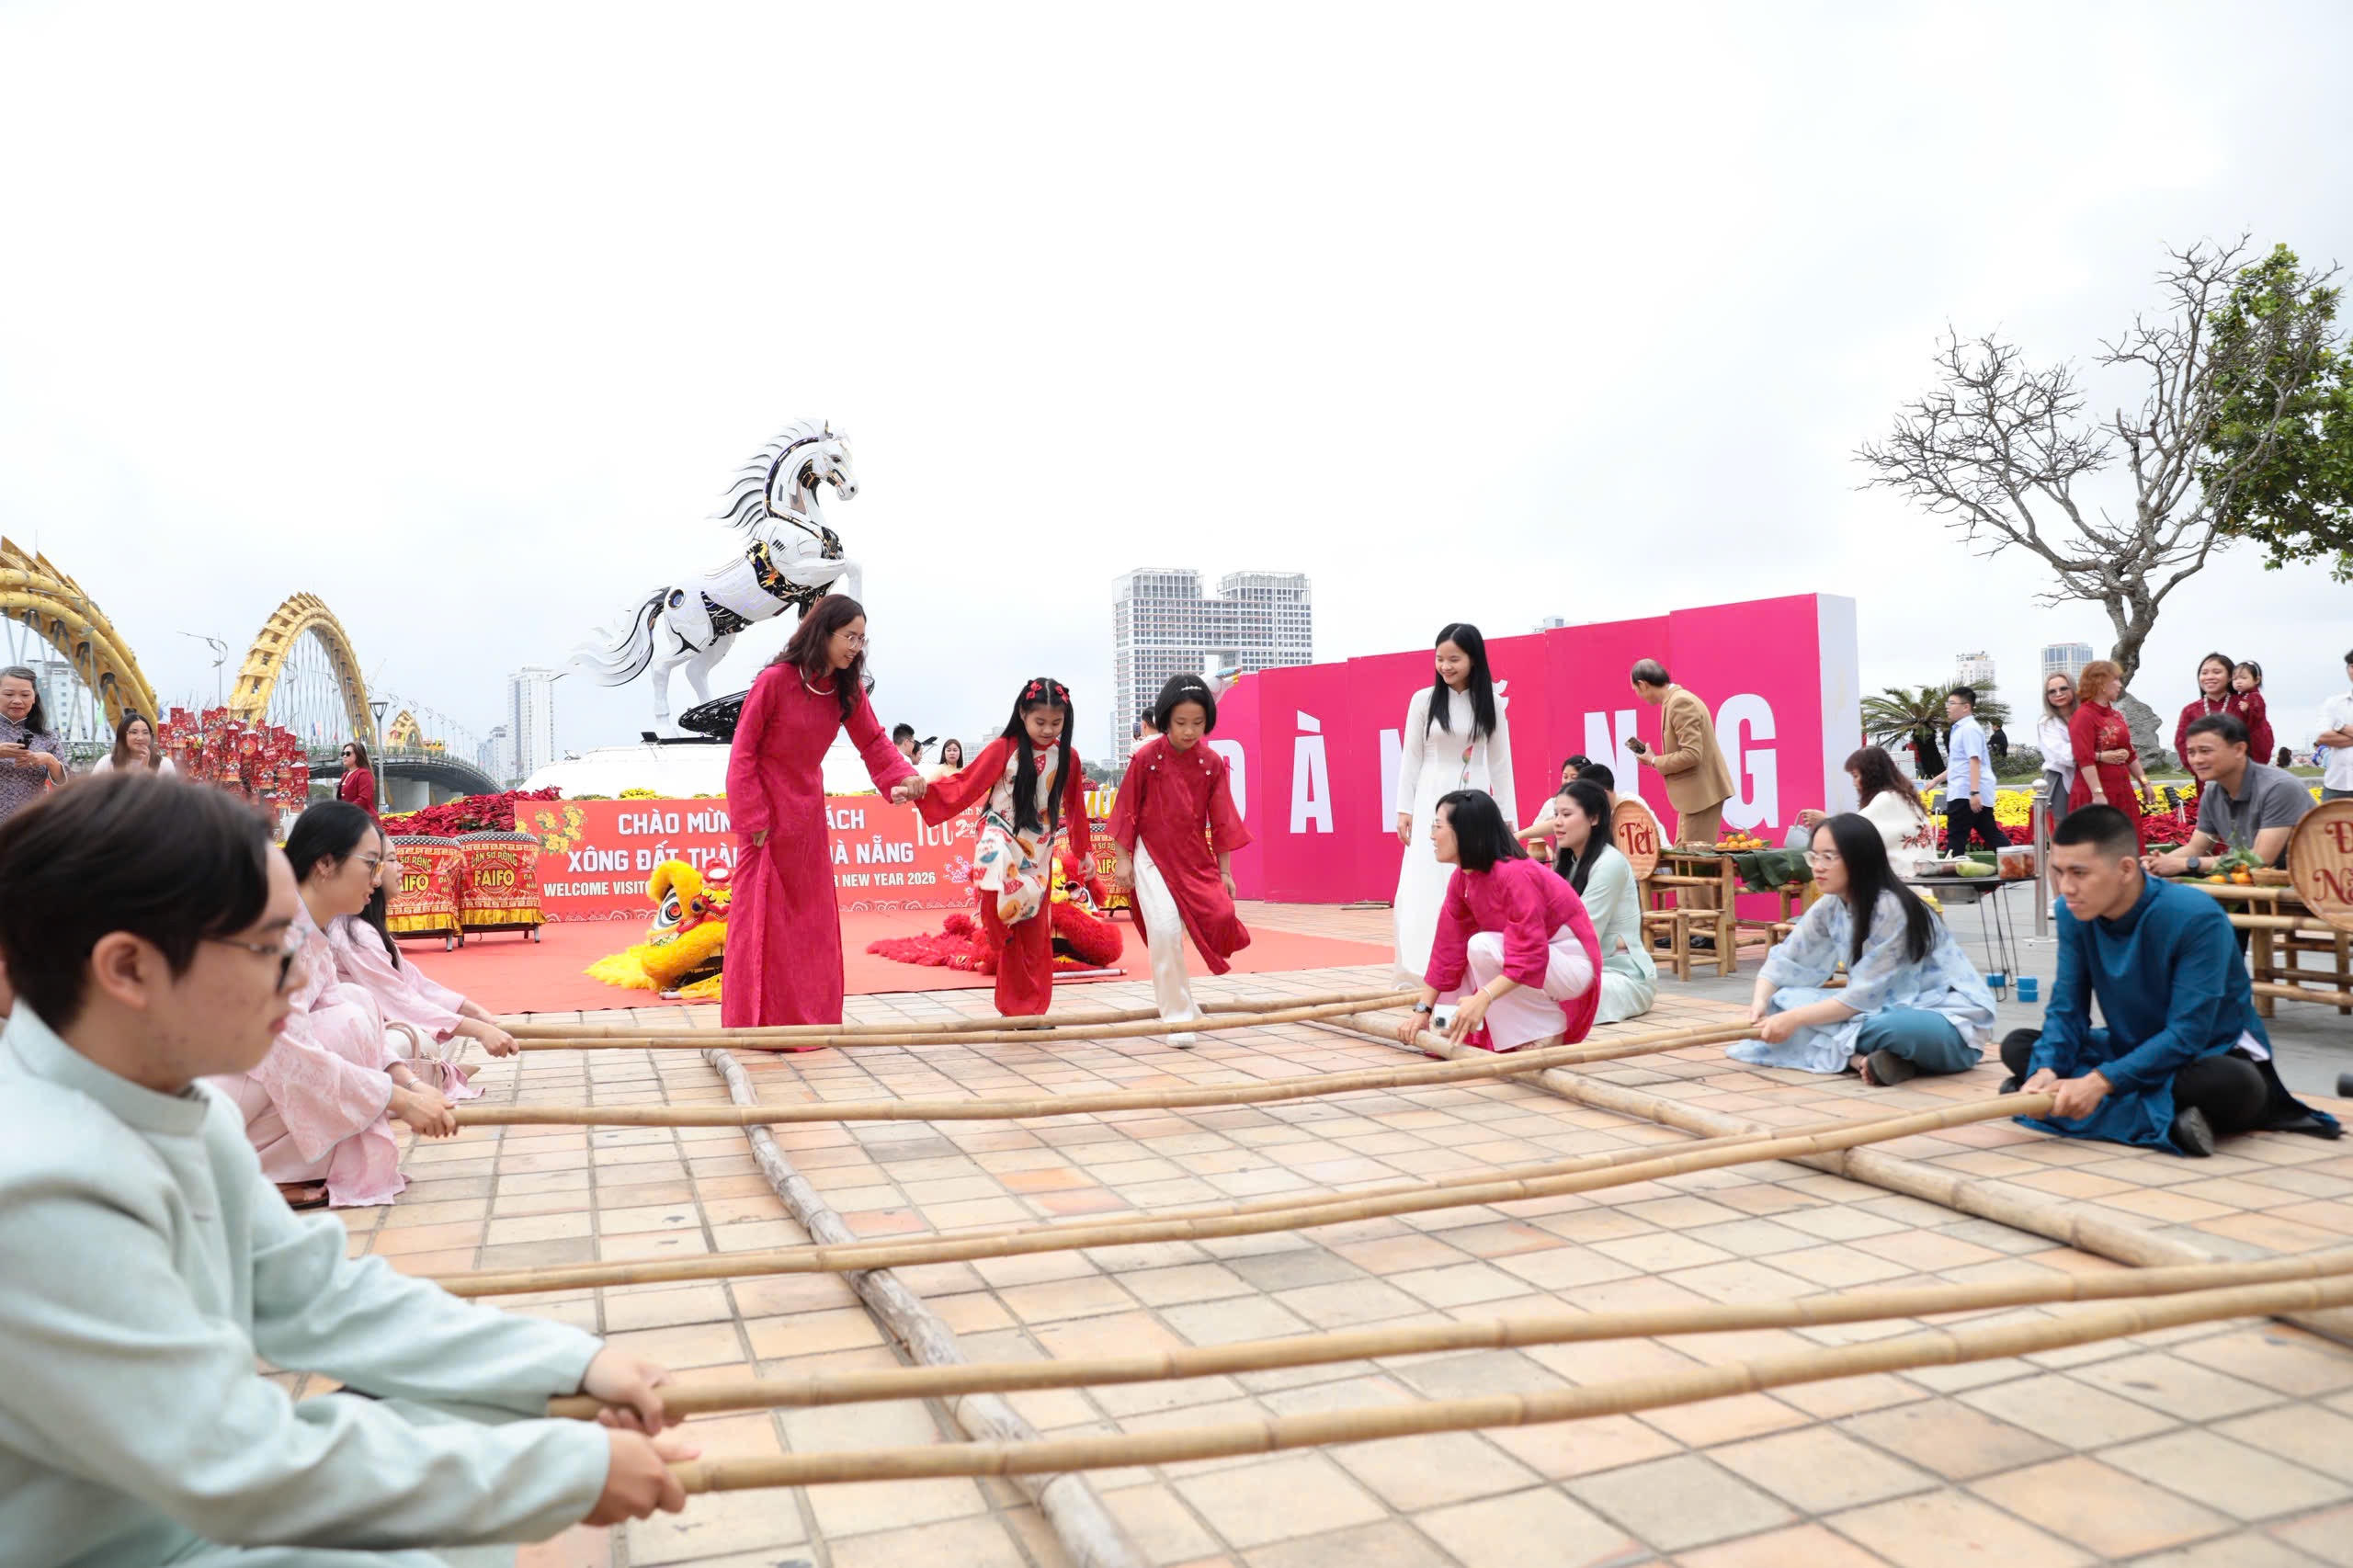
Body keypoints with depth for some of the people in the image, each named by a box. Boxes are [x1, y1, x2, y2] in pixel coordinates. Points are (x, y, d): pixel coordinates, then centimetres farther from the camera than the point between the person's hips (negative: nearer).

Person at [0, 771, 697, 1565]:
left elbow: (319, 1294, 2)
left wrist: (576, 1363, -6)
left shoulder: (172, 1104, -1)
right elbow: (247, 1473, -29)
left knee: (496, 1409, 4)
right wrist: (577, 1467, -24)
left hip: (197, 1500, 9)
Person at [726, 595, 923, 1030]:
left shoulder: (847, 688, -1)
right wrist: (752, 818, -16)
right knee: (762, 916, 0)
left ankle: (809, 1019, 21)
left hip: (808, 814, 6)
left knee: (813, 916, 10)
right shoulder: (775, 680, -18)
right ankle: (755, 1022, 10)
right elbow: (743, 751, -14)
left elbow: (873, 742, -1)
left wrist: (904, 776, -19)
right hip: (768, 814, -6)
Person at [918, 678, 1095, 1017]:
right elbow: (965, 786, -11)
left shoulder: (1068, 758, 2)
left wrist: (1084, 850, 19)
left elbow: (1075, 806, 13)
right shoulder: (1003, 750, -9)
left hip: (1039, 853, 4)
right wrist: (924, 788, -25)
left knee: (1035, 934, 5)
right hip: (1003, 842, -4)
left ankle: (1029, 1009, 18)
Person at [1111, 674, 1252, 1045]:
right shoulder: (1145, 758, -8)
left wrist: (1224, 871, 4)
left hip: (1195, 858, 3)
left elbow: (1221, 820, 4)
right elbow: (1127, 810, -1)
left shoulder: (1212, 764, -1)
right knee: (1165, 929, -16)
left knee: (1220, 917, -11)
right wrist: (1122, 859, -2)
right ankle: (1177, 1016, -1)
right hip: (1152, 854, -3)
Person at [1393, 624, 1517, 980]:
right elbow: (1411, 758, 3)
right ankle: (1430, 972, -1)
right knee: (1427, 888, -5)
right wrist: (1404, 809, -2)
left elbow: (1500, 762, 6)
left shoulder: (1491, 702, 3)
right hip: (1432, 802, -1)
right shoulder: (1424, 700, 0)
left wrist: (1507, 817, 4)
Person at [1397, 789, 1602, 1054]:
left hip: (1573, 966, -9)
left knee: (1481, 946, -29)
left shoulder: (1514, 875, -29)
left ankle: (1549, 1033, -13)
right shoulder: (1461, 877, -2)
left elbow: (1530, 955, -34)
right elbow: (1448, 947, -2)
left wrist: (1482, 998, -45)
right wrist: (1423, 1009, -6)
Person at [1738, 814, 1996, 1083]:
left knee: (1893, 1028, -43)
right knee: (1784, 1000, -7)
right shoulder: (1830, 906, -2)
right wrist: (1760, 1002, -18)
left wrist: (1795, 1019, -23)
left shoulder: (1891, 909, -24)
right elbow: (1786, 960, 0)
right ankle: (1860, 1058, -23)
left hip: (1953, 1023, -8)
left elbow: (1864, 995, -23)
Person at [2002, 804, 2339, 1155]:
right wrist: (2046, 1069, -29)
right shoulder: (2073, 913, -11)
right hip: (2129, 1050, 6)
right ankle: (2165, 1116, -20)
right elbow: (2066, 1008, -9)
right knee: (2017, 1045, -14)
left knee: (2236, 1085, -39)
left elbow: (2186, 1035, -29)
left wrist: (2101, 1081, -37)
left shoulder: (2196, 917, -27)